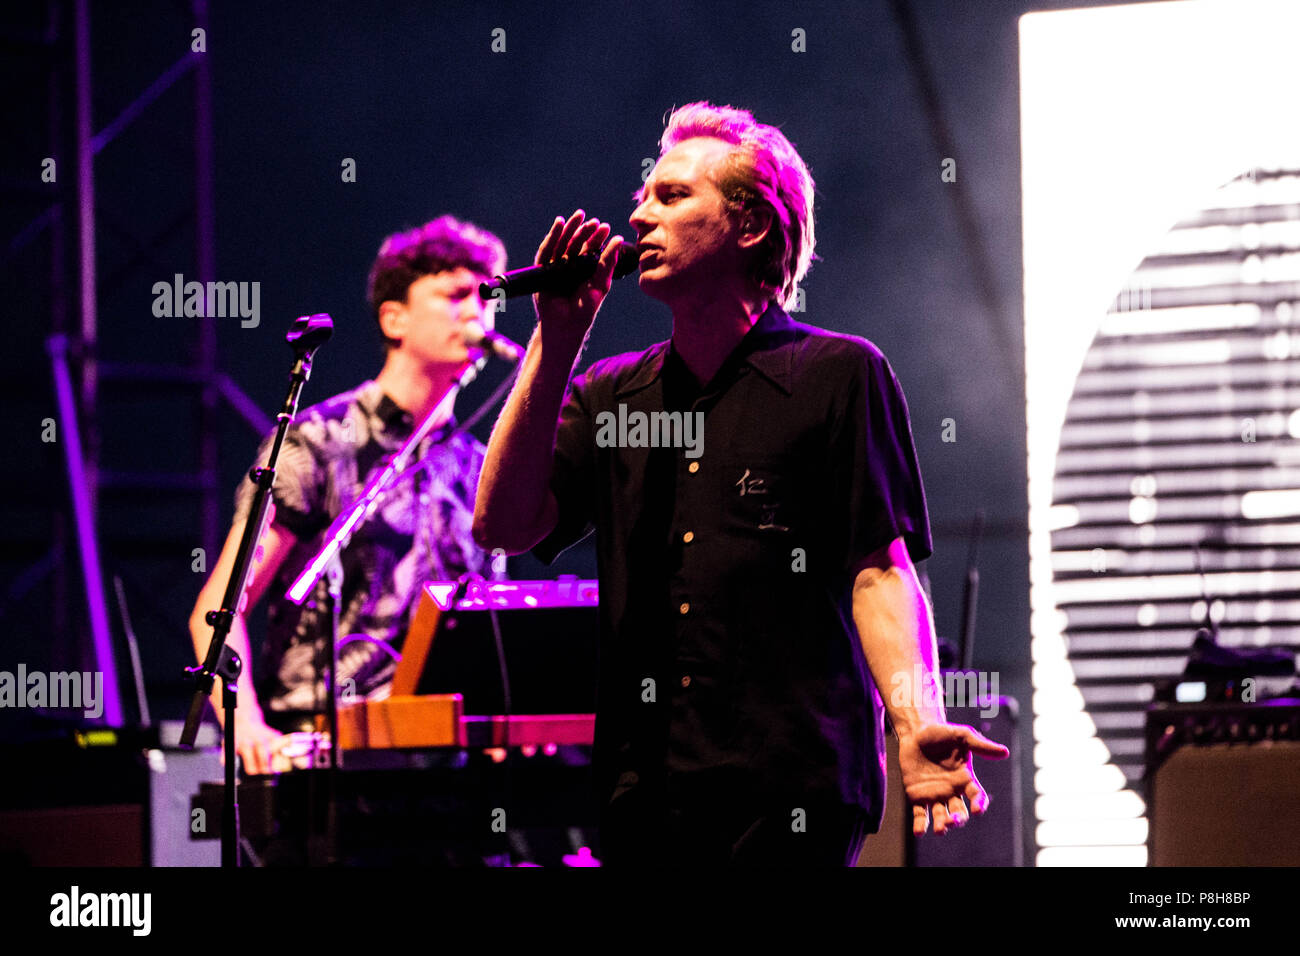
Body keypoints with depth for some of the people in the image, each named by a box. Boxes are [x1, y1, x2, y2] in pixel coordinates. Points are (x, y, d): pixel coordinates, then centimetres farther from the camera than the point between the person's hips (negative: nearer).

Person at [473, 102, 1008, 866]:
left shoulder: (840, 374, 4)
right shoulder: (608, 396, 16)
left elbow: (881, 571, -3)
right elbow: (503, 525, 3)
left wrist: (916, 724, -19)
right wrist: (556, 342, 0)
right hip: (644, 793, 4)